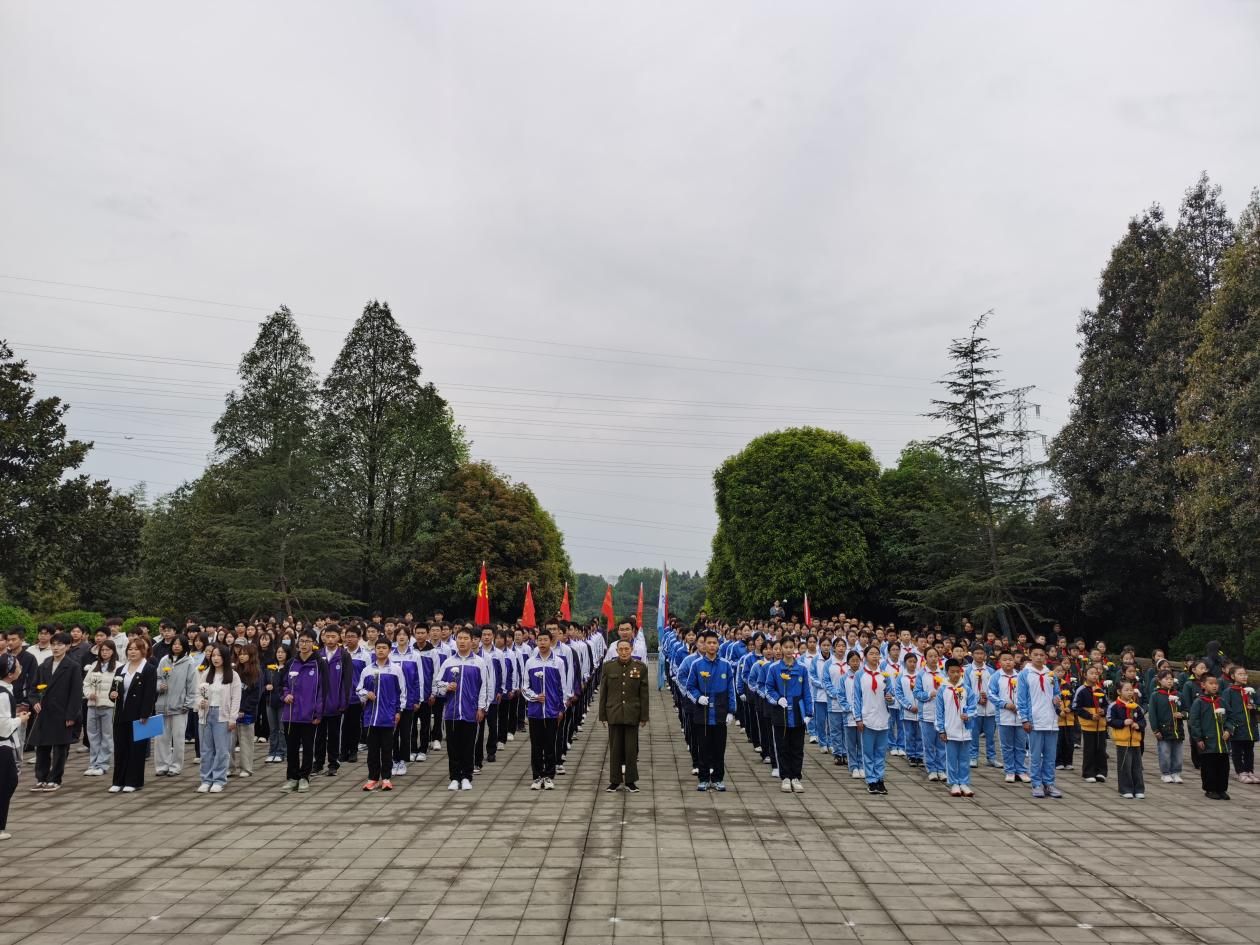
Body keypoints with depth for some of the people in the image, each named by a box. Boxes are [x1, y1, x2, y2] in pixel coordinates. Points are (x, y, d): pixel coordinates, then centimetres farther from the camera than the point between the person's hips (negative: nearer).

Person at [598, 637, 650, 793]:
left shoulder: (641, 667, 0)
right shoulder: (608, 667, 2)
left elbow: (644, 694, 1)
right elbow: (603, 693, 5)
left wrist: (644, 716, -1)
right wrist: (602, 715, 3)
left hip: (632, 715, -1)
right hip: (614, 714, 1)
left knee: (631, 749, 4)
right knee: (615, 749, 6)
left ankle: (631, 781, 15)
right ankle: (615, 781, 16)